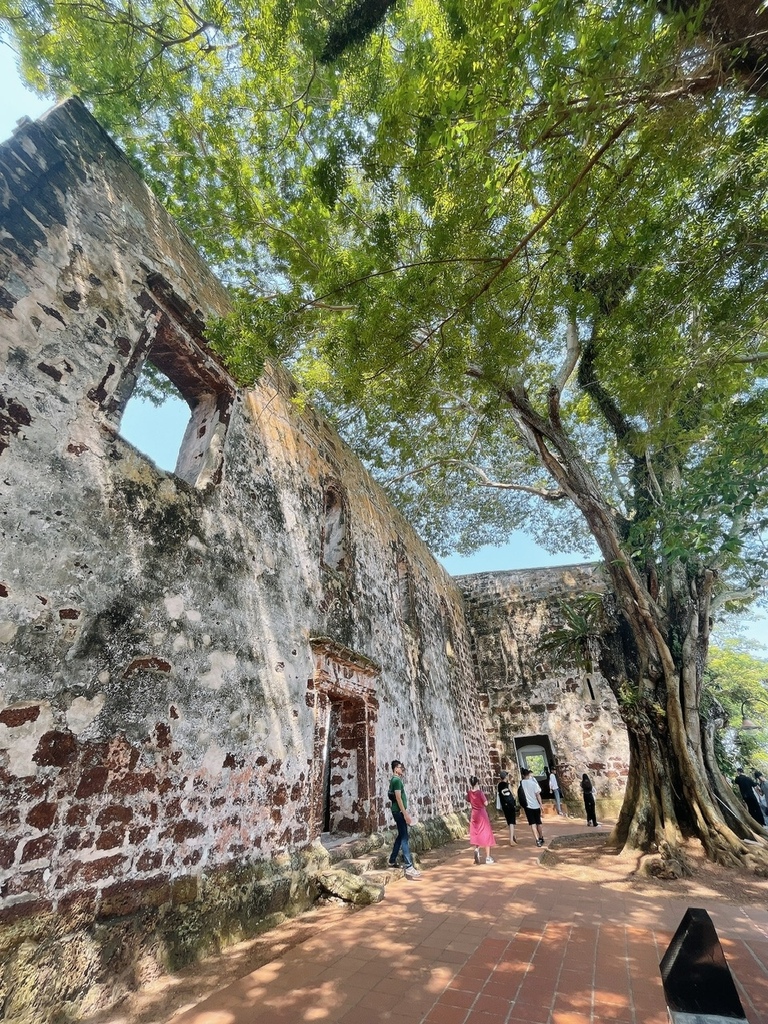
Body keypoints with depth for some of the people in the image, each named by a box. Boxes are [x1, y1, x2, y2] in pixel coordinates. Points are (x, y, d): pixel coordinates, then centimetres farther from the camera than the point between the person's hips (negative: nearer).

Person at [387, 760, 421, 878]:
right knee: (404, 838, -10)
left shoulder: (394, 780, 14)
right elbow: (398, 798, -22)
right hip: (399, 811, -10)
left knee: (401, 836, 17)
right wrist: (405, 813, -22)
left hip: (398, 811, 10)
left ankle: (392, 861, 25)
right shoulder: (397, 780, -17)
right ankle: (409, 868, -11)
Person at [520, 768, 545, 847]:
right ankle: (541, 838, 32)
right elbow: (538, 795, -12)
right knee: (538, 823, 18)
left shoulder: (521, 783, -4)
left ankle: (537, 840, -11)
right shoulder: (533, 783, -12)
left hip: (527, 806, 0)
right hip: (536, 805, 0)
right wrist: (541, 805, -2)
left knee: (532, 823, 2)